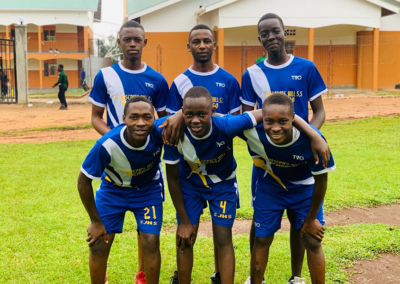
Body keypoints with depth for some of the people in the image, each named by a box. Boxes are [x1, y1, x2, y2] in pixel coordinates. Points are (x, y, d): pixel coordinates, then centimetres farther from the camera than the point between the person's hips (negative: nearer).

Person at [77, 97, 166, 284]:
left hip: (148, 189, 1)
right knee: (98, 245, -2)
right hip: (113, 189, 0)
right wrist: (96, 221, -12)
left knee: (151, 243, -8)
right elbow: (83, 181, -20)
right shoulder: (107, 144, -36)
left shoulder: (160, 131, -33)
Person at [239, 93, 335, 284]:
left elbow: (321, 180, -20)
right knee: (262, 239, 7)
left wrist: (311, 218, -9)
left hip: (305, 189, -1)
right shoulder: (253, 132, -35)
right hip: (270, 187, 1)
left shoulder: (311, 138, -37)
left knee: (312, 242, 3)